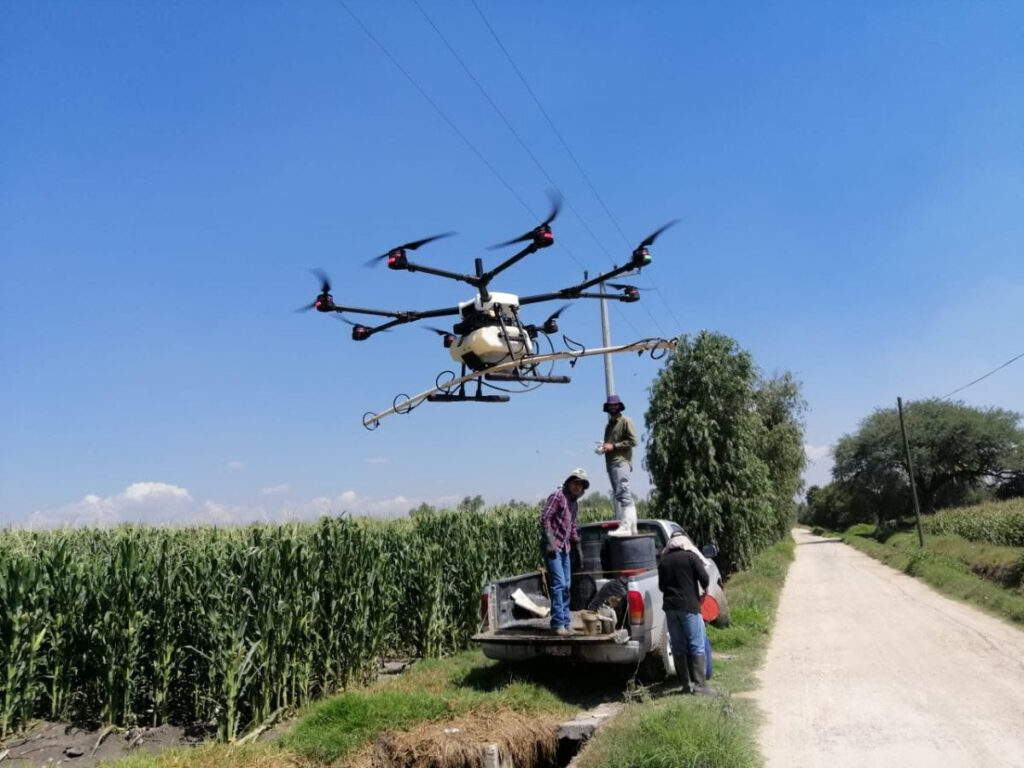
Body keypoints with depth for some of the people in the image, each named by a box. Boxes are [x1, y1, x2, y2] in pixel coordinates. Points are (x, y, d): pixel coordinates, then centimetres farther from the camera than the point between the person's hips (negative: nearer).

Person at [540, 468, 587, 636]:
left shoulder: (574, 503, 18)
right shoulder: (558, 496, -7)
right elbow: (545, 518, -15)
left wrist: (578, 547, 22)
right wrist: (549, 541, -21)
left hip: (565, 548, 9)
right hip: (552, 547, -9)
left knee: (566, 586, 11)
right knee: (558, 584, -12)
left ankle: (566, 622, 17)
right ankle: (558, 623, -9)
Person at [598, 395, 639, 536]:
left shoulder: (626, 421, 1)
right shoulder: (608, 425, 25)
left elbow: (633, 441, -8)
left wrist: (613, 446, -11)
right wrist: (603, 447, 7)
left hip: (621, 462, -9)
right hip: (611, 464, 9)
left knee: (623, 494, -15)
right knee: (618, 496, 6)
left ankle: (625, 527, -20)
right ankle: (632, 527, 9)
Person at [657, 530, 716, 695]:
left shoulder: (663, 561, 9)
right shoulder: (691, 557, -5)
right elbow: (704, 578, -10)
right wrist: (705, 589, 9)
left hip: (670, 607, 5)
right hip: (689, 607, -4)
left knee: (678, 648, 9)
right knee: (697, 646, -1)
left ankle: (685, 685, 13)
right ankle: (700, 684, -4)